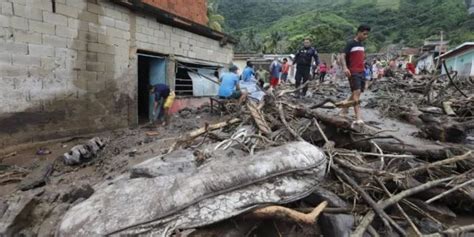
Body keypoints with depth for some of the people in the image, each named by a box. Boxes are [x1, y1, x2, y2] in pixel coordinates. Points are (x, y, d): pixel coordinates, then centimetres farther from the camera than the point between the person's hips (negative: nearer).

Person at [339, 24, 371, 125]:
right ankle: (358, 118, -23)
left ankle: (344, 110, 25)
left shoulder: (361, 45, 17)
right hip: (353, 72, -9)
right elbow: (342, 56, -18)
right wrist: (345, 68, -33)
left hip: (362, 72, 9)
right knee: (356, 92, -18)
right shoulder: (351, 43, -7)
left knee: (356, 93, 10)